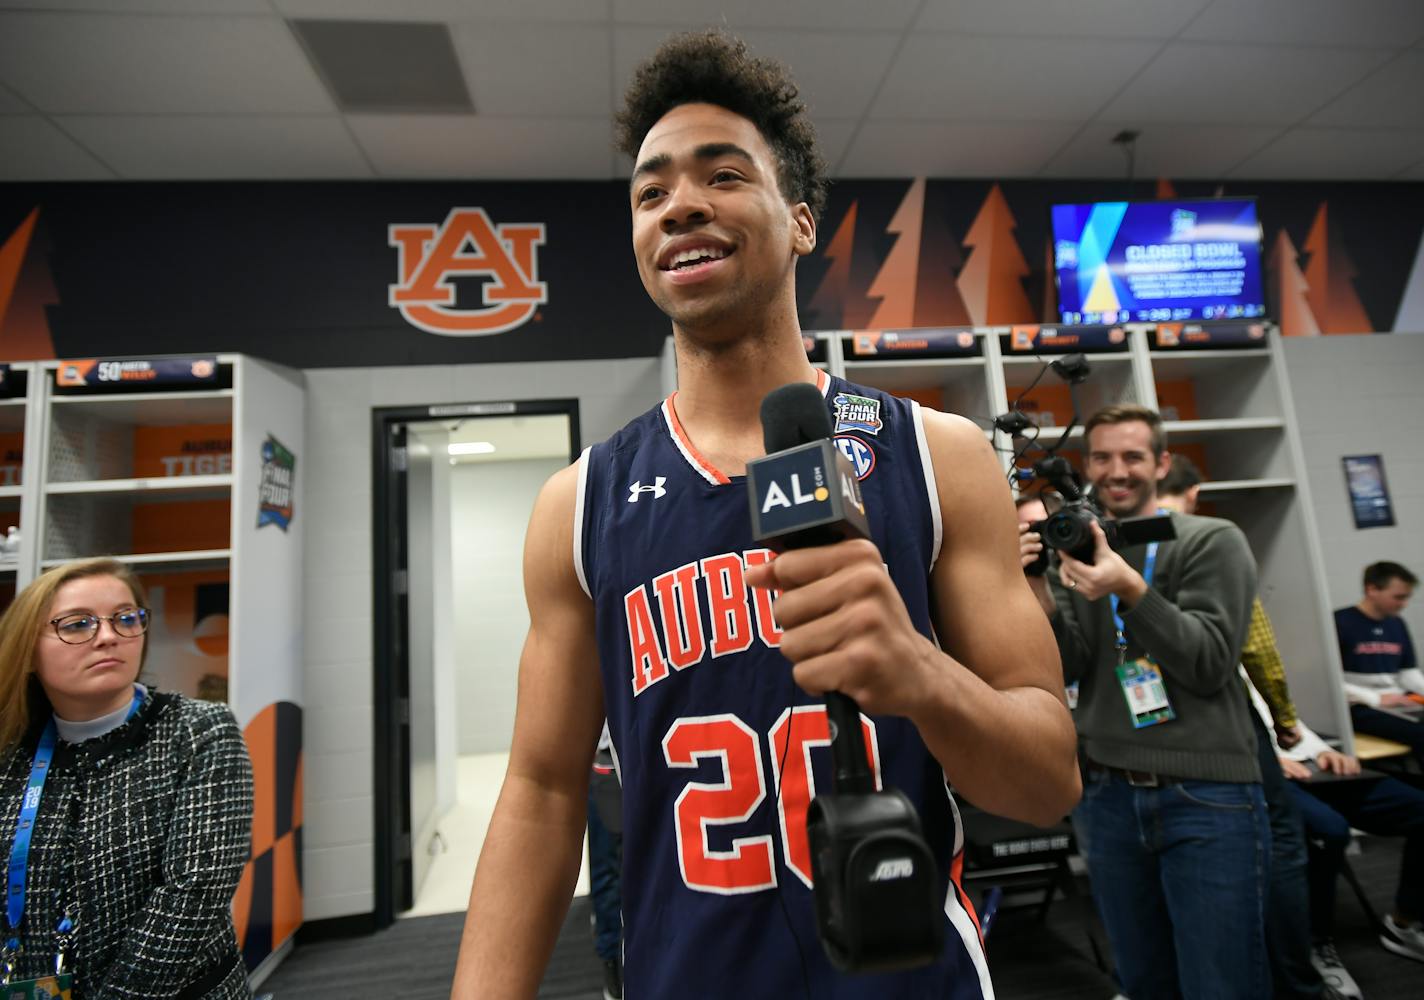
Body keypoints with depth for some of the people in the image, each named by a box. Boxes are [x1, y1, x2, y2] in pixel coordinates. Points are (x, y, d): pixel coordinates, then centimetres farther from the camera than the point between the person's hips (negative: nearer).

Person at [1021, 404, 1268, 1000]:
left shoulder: (1212, 542, -1)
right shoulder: (1083, 549, 7)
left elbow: (1210, 665, -11)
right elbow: (1067, 669, -2)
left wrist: (1132, 592, -26)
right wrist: (1039, 590, -18)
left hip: (1207, 795, -3)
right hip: (1107, 795, 3)